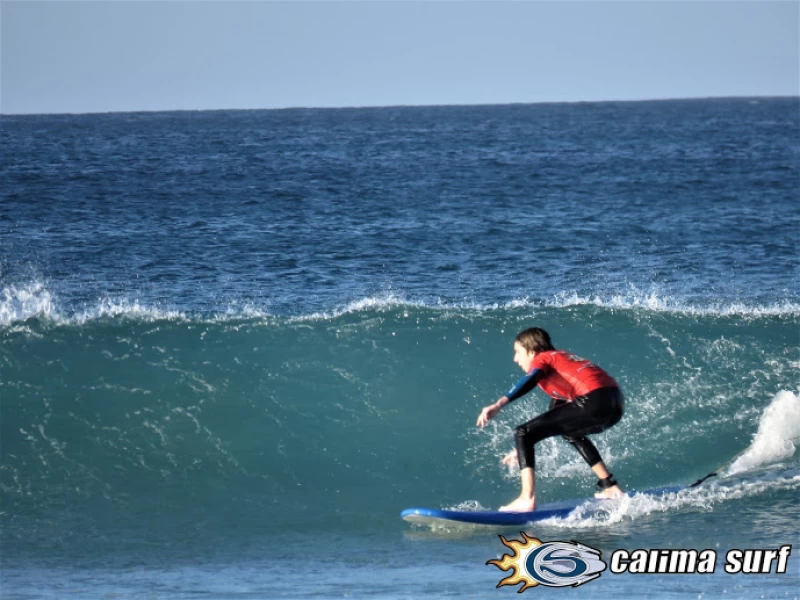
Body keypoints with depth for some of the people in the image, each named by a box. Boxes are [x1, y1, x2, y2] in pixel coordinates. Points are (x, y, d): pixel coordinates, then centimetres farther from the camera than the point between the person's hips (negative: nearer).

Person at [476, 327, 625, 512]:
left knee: (522, 434, -5)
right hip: (616, 402, 9)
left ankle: (527, 500, -17)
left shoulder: (543, 359, 9)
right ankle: (610, 486, 37)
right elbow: (555, 412, 40)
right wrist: (524, 448, 42)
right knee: (570, 431, 40)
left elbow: (529, 381, -16)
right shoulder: (561, 360, 34)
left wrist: (498, 405, -29)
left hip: (594, 402, -9)